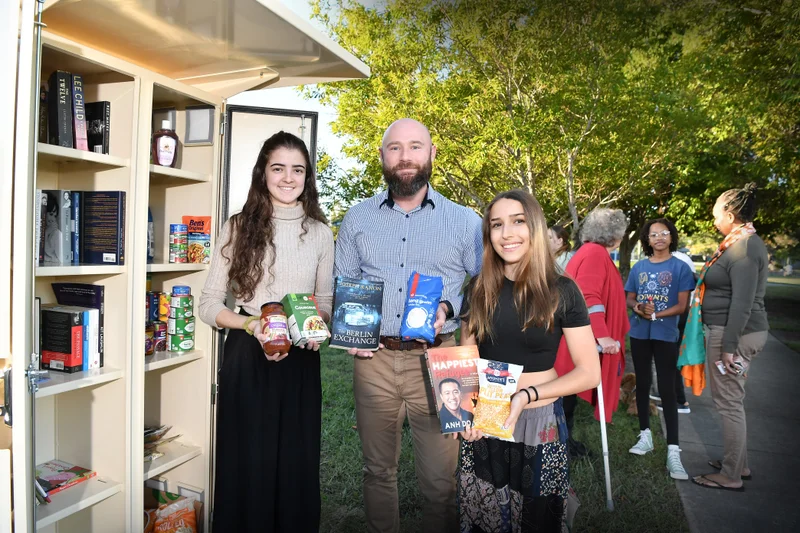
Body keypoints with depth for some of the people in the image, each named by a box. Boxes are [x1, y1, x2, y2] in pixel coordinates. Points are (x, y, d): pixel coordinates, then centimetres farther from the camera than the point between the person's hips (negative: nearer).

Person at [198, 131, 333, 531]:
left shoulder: (320, 232, 5)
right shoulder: (238, 227, -1)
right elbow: (209, 304, -2)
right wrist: (251, 326, -18)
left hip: (300, 360, 2)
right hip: (247, 355, -1)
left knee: (296, 464, 10)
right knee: (246, 463, 9)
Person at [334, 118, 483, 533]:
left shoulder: (464, 221, 3)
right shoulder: (357, 219, 8)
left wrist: (449, 307, -12)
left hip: (436, 359, -2)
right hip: (374, 358, 2)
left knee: (439, 477, 6)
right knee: (378, 470, 17)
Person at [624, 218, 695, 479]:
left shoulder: (680, 267, -4)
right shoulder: (638, 267, 6)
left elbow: (682, 305, -7)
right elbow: (629, 299, 9)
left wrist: (655, 315, -18)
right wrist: (639, 308, -13)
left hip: (666, 335, -4)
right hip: (639, 334, 4)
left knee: (667, 390, -5)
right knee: (642, 384, 13)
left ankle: (673, 451, -2)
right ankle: (645, 435, 27)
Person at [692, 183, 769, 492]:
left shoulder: (744, 248, -19)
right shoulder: (742, 243, 13)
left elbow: (743, 303, -23)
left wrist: (728, 346, -22)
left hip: (734, 332, -10)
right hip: (735, 331, 10)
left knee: (728, 402, -1)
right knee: (731, 400, 19)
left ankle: (731, 476, 11)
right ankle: (739, 463, 32)